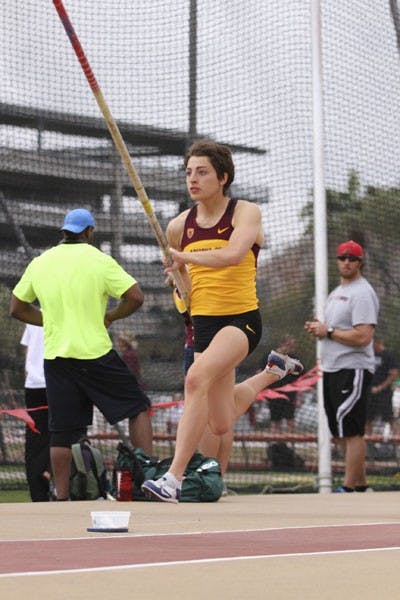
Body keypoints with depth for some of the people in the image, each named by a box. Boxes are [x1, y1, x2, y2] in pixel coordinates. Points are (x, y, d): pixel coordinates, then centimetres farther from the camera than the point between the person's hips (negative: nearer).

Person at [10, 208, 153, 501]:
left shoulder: (39, 264, 8)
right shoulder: (99, 261, -5)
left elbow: (17, 308, 16)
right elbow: (136, 297, -10)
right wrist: (110, 316, 6)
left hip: (55, 356, 4)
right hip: (95, 353, -4)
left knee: (61, 432, 7)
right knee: (138, 407, 8)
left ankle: (61, 497, 6)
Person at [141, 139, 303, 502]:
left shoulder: (246, 213, -7)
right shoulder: (178, 227, 6)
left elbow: (233, 255, -28)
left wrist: (186, 256, -33)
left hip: (242, 319, -6)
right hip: (204, 323, 6)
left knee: (197, 378, -32)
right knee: (221, 425, 10)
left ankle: (174, 479, -31)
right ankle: (273, 371, 41)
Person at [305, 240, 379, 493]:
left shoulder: (362, 293, -11)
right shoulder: (337, 292, 20)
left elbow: (363, 337, -22)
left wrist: (328, 332, -14)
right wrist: (318, 328, 8)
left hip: (353, 369, -10)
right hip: (332, 368, 10)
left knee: (351, 431, -11)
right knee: (342, 432, 11)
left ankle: (349, 488, -13)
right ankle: (361, 485, 17)